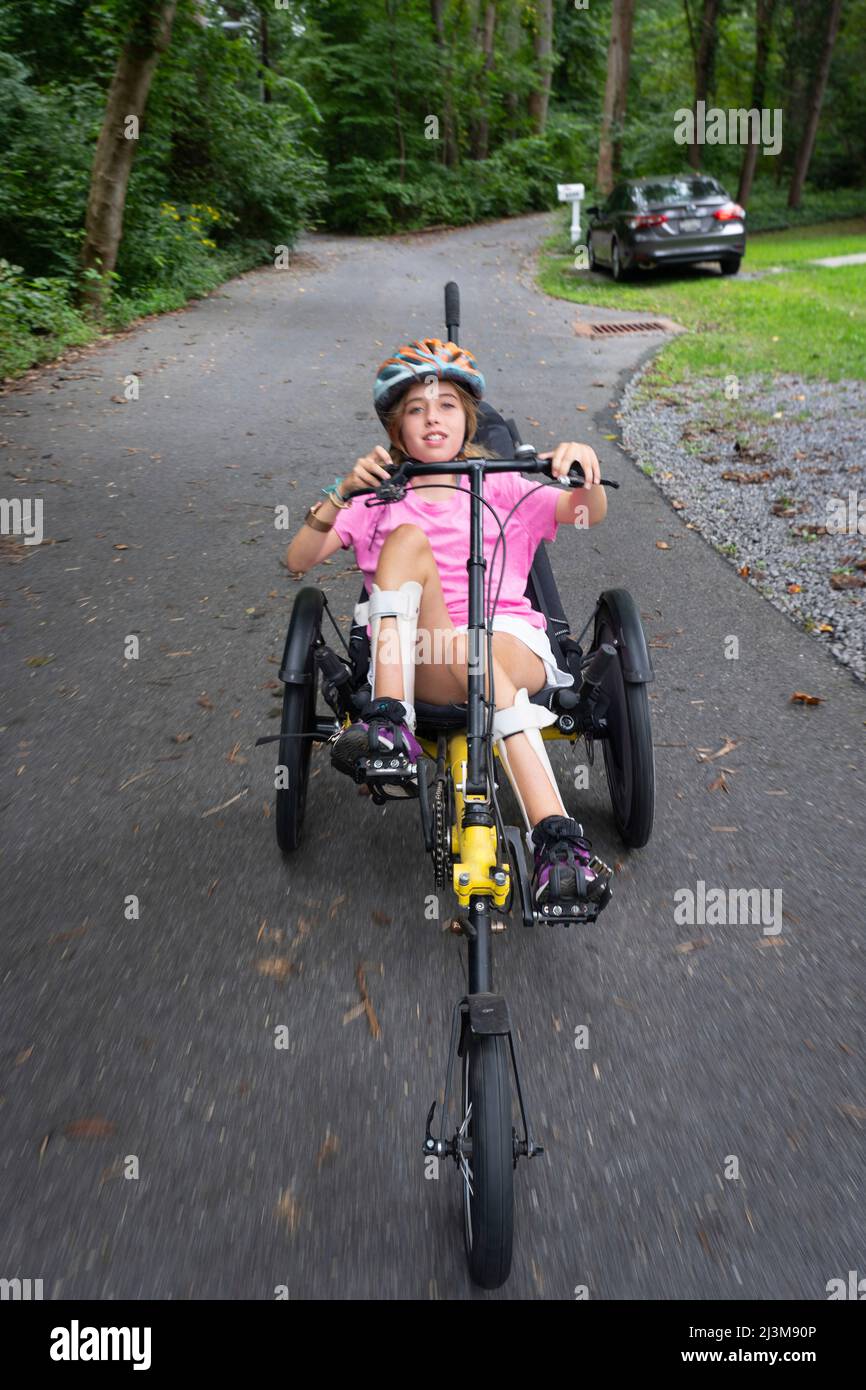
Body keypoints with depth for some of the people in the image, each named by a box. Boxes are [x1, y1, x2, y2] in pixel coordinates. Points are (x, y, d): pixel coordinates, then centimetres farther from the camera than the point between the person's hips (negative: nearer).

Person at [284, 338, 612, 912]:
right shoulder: (380, 496, 23)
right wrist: (342, 493, -9)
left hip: (511, 641, 0)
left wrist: (587, 471, -15)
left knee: (480, 652, -38)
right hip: (419, 662, 0)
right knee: (407, 536, -24)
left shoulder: (499, 486, 23)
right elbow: (299, 559, 8)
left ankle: (553, 839, -45)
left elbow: (590, 514, 8)